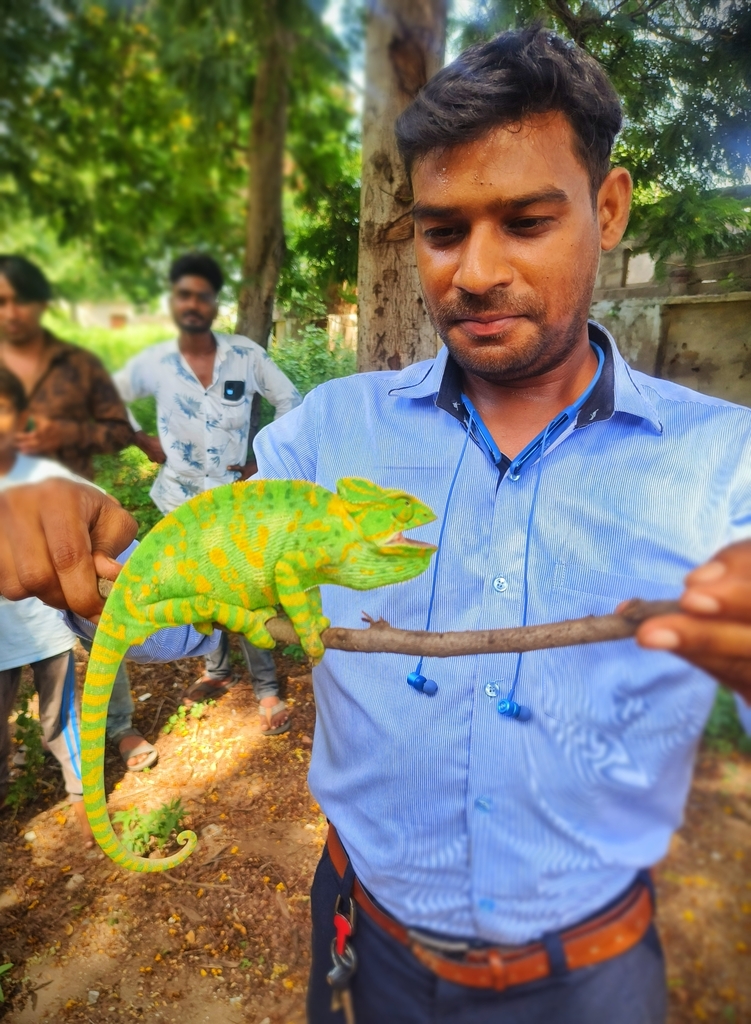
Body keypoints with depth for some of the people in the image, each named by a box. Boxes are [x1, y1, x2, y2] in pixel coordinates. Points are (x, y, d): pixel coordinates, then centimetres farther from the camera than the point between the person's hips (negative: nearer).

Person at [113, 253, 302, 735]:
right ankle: (217, 670, 38)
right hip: (182, 501, 3)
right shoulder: (153, 362, -5)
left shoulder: (246, 354, -9)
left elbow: (291, 401, 0)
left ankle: (267, 688, 14)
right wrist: (145, 442, 3)